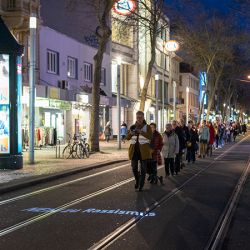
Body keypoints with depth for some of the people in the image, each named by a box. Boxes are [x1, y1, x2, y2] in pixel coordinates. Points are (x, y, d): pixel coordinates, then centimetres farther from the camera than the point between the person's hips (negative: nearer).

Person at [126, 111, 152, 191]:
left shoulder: (147, 127, 1)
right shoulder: (133, 126, 10)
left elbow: (150, 137, -15)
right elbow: (127, 138, 3)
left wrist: (141, 132, -29)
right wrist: (130, 133, -20)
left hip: (143, 150, -2)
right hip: (134, 150, 2)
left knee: (143, 168, -1)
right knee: (134, 168, 1)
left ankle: (141, 185, 8)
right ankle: (137, 180, 28)